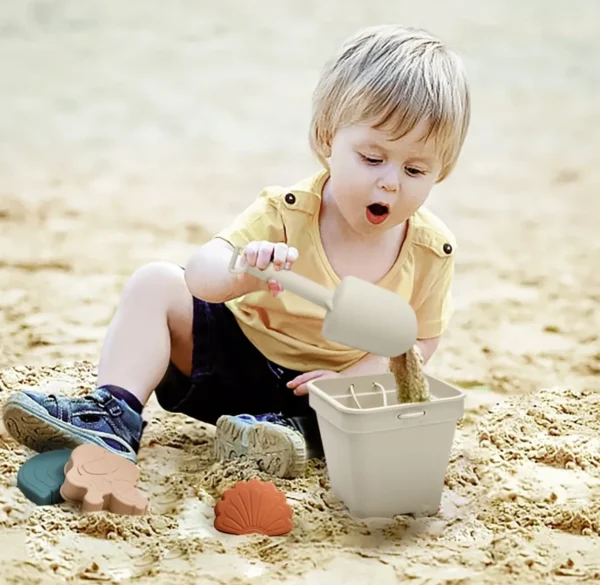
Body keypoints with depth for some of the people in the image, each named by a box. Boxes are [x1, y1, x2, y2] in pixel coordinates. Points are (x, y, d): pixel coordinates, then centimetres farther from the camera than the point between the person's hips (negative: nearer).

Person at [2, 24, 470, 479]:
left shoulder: (432, 250, -12)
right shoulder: (286, 211, -17)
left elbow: (418, 340, -5)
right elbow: (199, 275, -25)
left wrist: (350, 380, -23)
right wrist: (242, 271, -50)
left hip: (323, 384, 0)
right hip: (239, 357, 0)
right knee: (156, 284, -16)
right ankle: (112, 417, -27)